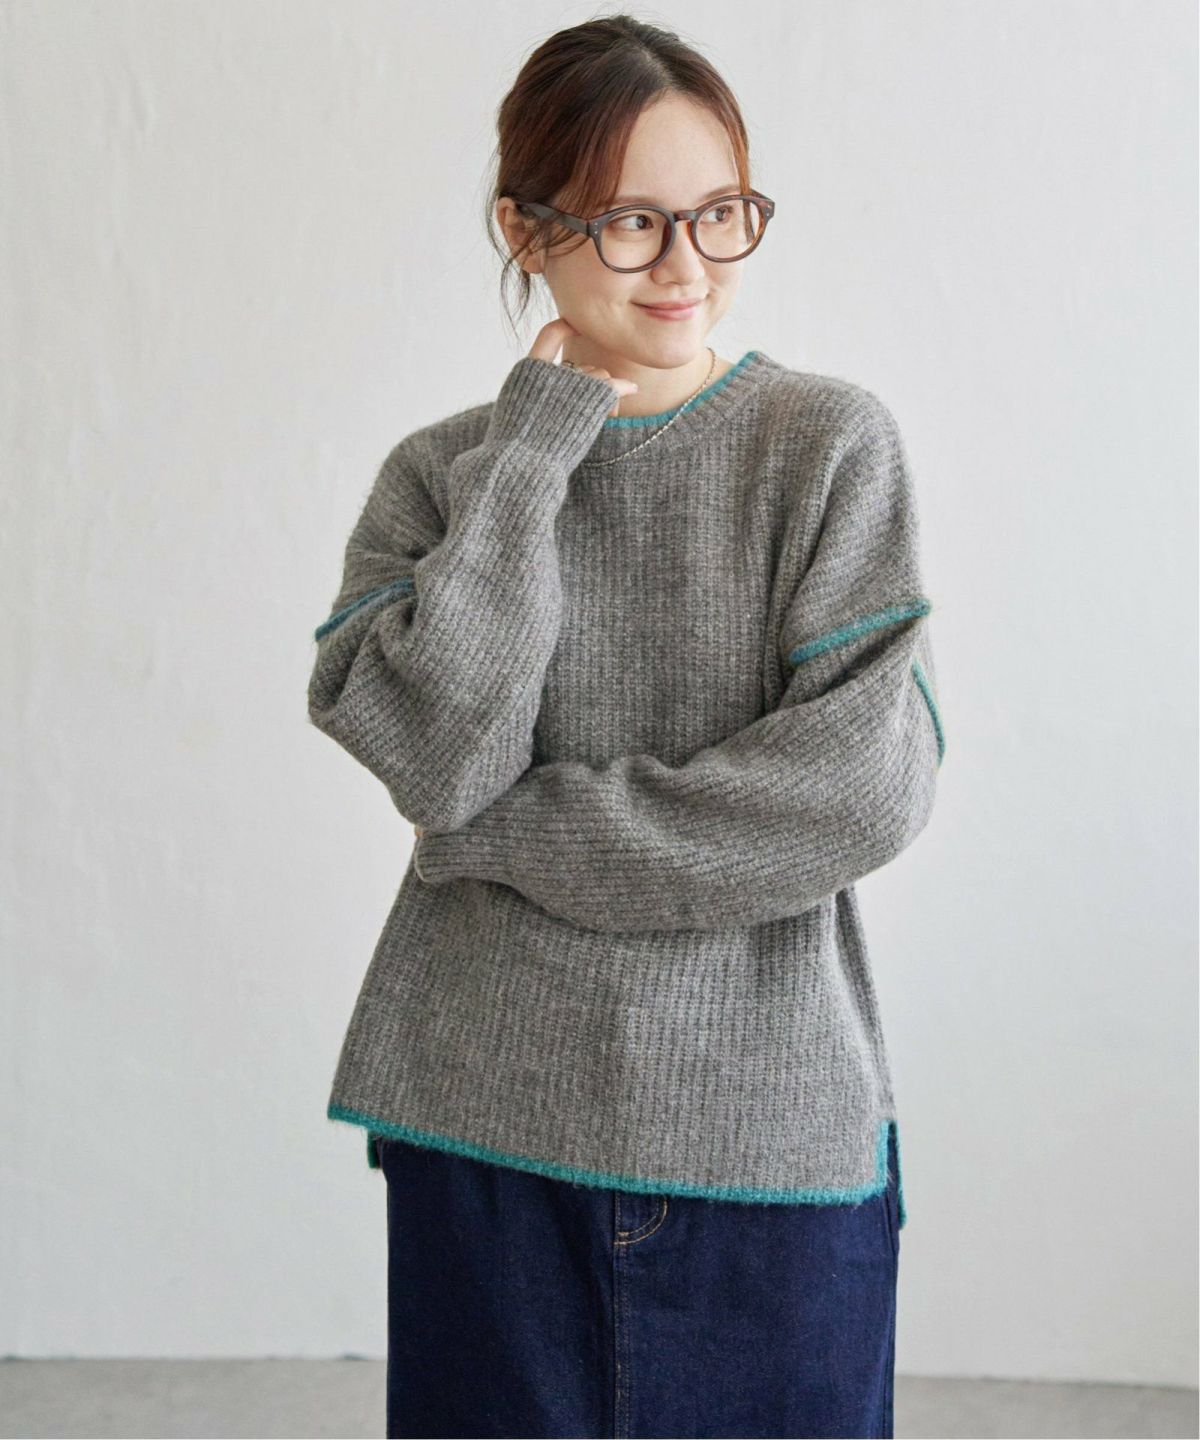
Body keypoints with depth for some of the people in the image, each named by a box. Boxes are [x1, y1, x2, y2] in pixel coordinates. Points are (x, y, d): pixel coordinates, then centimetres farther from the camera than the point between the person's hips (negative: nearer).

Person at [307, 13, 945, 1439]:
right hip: (492, 1116, 1)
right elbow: (440, 754, -13)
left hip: (773, 1118, -1)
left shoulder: (831, 442, -2)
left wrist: (510, 830, -11)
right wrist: (537, 441, -11)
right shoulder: (444, 473, 3)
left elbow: (867, 783, -13)